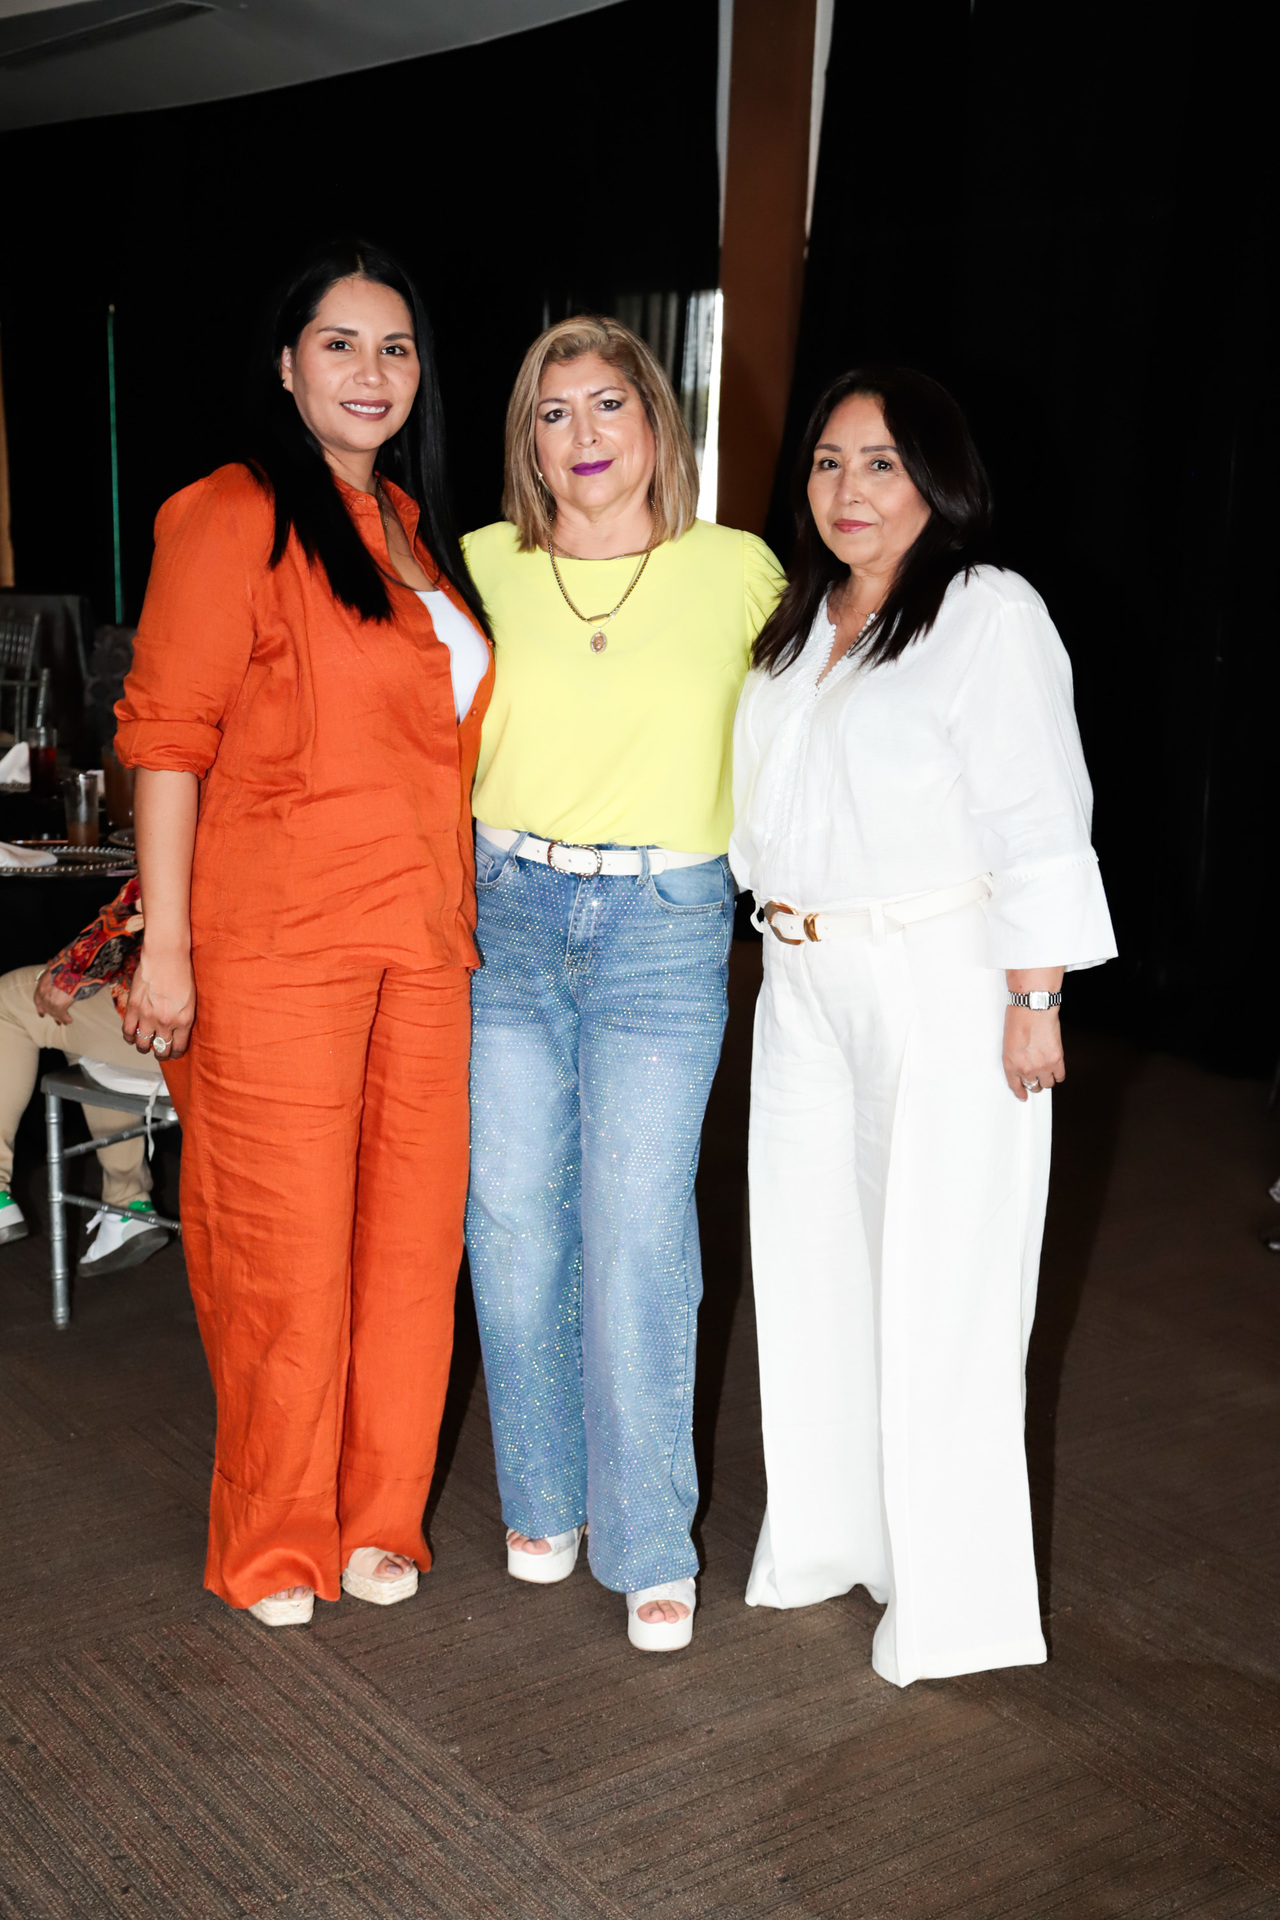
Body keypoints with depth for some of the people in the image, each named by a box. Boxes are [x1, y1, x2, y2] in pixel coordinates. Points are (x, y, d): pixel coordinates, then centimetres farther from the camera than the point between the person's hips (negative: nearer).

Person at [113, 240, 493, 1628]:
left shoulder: (417, 528, 15)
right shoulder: (233, 519, -7)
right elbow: (167, 736, -10)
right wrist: (164, 946, -14)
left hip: (425, 940, 7)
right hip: (279, 943, -6)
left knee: (414, 1235, 10)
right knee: (287, 1251, 2)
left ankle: (378, 1518, 28)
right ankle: (272, 1543, 22)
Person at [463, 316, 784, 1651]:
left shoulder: (739, 572, 2)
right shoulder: (481, 570, 4)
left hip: (665, 930, -2)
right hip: (503, 916, 2)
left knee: (638, 1238, -4)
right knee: (512, 1218, 6)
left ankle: (651, 1544, 11)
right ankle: (542, 1499, 26)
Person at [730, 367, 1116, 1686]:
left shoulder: (990, 617, -9)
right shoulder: (797, 623, 14)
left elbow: (1038, 822, -13)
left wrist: (1035, 1001, -17)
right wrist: (777, 930, 16)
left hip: (944, 985, -7)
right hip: (805, 985, 8)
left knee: (937, 1282, -2)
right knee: (810, 1263, 13)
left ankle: (950, 1597, 11)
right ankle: (829, 1535, 30)